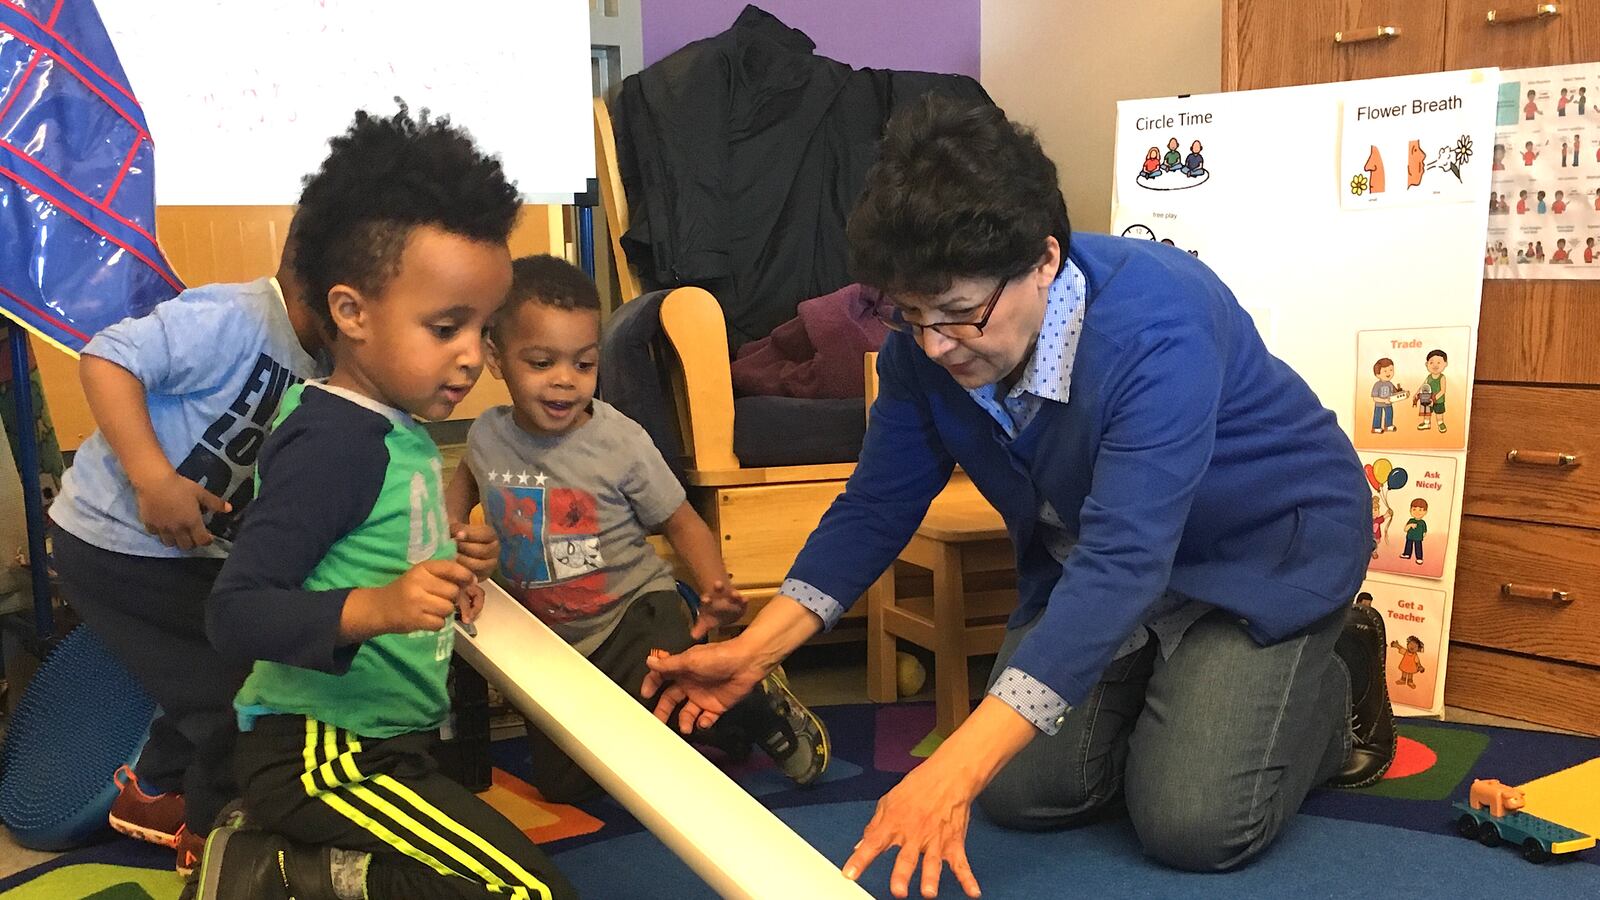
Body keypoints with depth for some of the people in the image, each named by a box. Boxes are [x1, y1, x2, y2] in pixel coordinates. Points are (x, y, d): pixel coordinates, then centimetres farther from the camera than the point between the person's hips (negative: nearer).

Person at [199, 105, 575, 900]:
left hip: (384, 739, 10)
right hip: (322, 752, -10)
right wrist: (373, 609, -37)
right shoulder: (335, 442, -21)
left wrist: (441, 577, 4)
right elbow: (235, 613, -25)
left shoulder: (395, 429, 7)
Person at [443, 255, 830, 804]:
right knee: (558, 784, 2)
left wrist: (715, 588, -24)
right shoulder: (487, 435, -6)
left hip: (637, 613, -4)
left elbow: (681, 523, -7)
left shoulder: (620, 443, -18)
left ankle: (755, 703, 0)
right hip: (547, 639, 5)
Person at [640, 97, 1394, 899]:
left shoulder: (1156, 330, -38)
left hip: (1266, 546, -5)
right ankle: (1175, 680, 24)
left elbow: (1122, 561, -46)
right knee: (1020, 790, -2)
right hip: (1092, 559, 6)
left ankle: (1337, 681, 12)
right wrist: (752, 651, -18)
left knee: (1192, 822, -17)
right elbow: (877, 505, -6)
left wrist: (953, 771, -53)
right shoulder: (926, 346, -18)